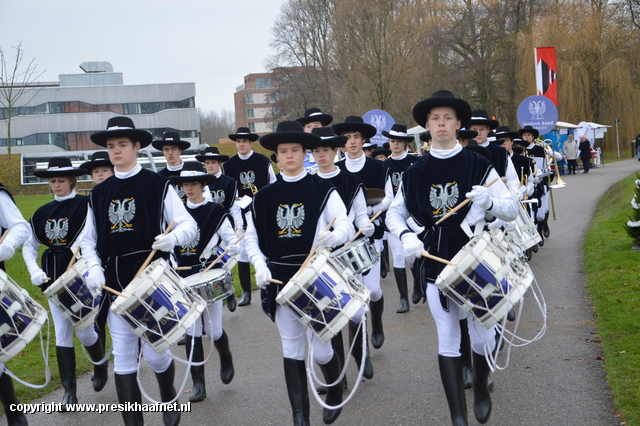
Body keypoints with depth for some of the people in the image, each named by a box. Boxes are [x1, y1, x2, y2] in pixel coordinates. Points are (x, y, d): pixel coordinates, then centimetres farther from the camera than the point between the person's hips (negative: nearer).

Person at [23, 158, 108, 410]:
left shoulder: (86, 206, -6)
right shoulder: (43, 213, 9)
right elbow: (29, 247, 15)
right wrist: (35, 271, -1)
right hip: (55, 280, 5)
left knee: (85, 331, -1)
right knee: (62, 334, 4)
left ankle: (101, 366, 31)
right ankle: (69, 391, 11)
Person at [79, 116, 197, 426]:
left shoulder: (157, 184, -2)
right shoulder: (99, 194, 10)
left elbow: (189, 225, -6)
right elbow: (88, 239, 13)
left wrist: (173, 236, -27)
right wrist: (93, 267, -6)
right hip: (117, 282, 4)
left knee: (154, 352, -1)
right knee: (123, 357, 4)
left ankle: (169, 398, 31)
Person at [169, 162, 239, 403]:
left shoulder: (215, 212, -4)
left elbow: (232, 240, -6)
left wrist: (234, 248, -28)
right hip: (184, 276, 3)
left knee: (214, 330, 2)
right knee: (191, 332, 2)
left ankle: (226, 359, 35)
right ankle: (198, 384, 9)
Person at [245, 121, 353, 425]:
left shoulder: (323, 190, -2)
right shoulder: (264, 197, 7)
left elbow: (347, 227, -11)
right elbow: (252, 238, 9)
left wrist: (333, 236, -33)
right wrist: (261, 267, -8)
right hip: (281, 281, 3)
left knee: (320, 348, 2)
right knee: (291, 349, 6)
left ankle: (335, 392, 32)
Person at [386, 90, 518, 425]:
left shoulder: (478, 165, -3)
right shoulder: (414, 174, 4)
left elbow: (512, 209, -2)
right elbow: (394, 214, 13)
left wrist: (489, 201, -24)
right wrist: (406, 236, -8)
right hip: (435, 264, 2)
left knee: (482, 335, 5)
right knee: (447, 339, 4)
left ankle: (481, 389, 36)